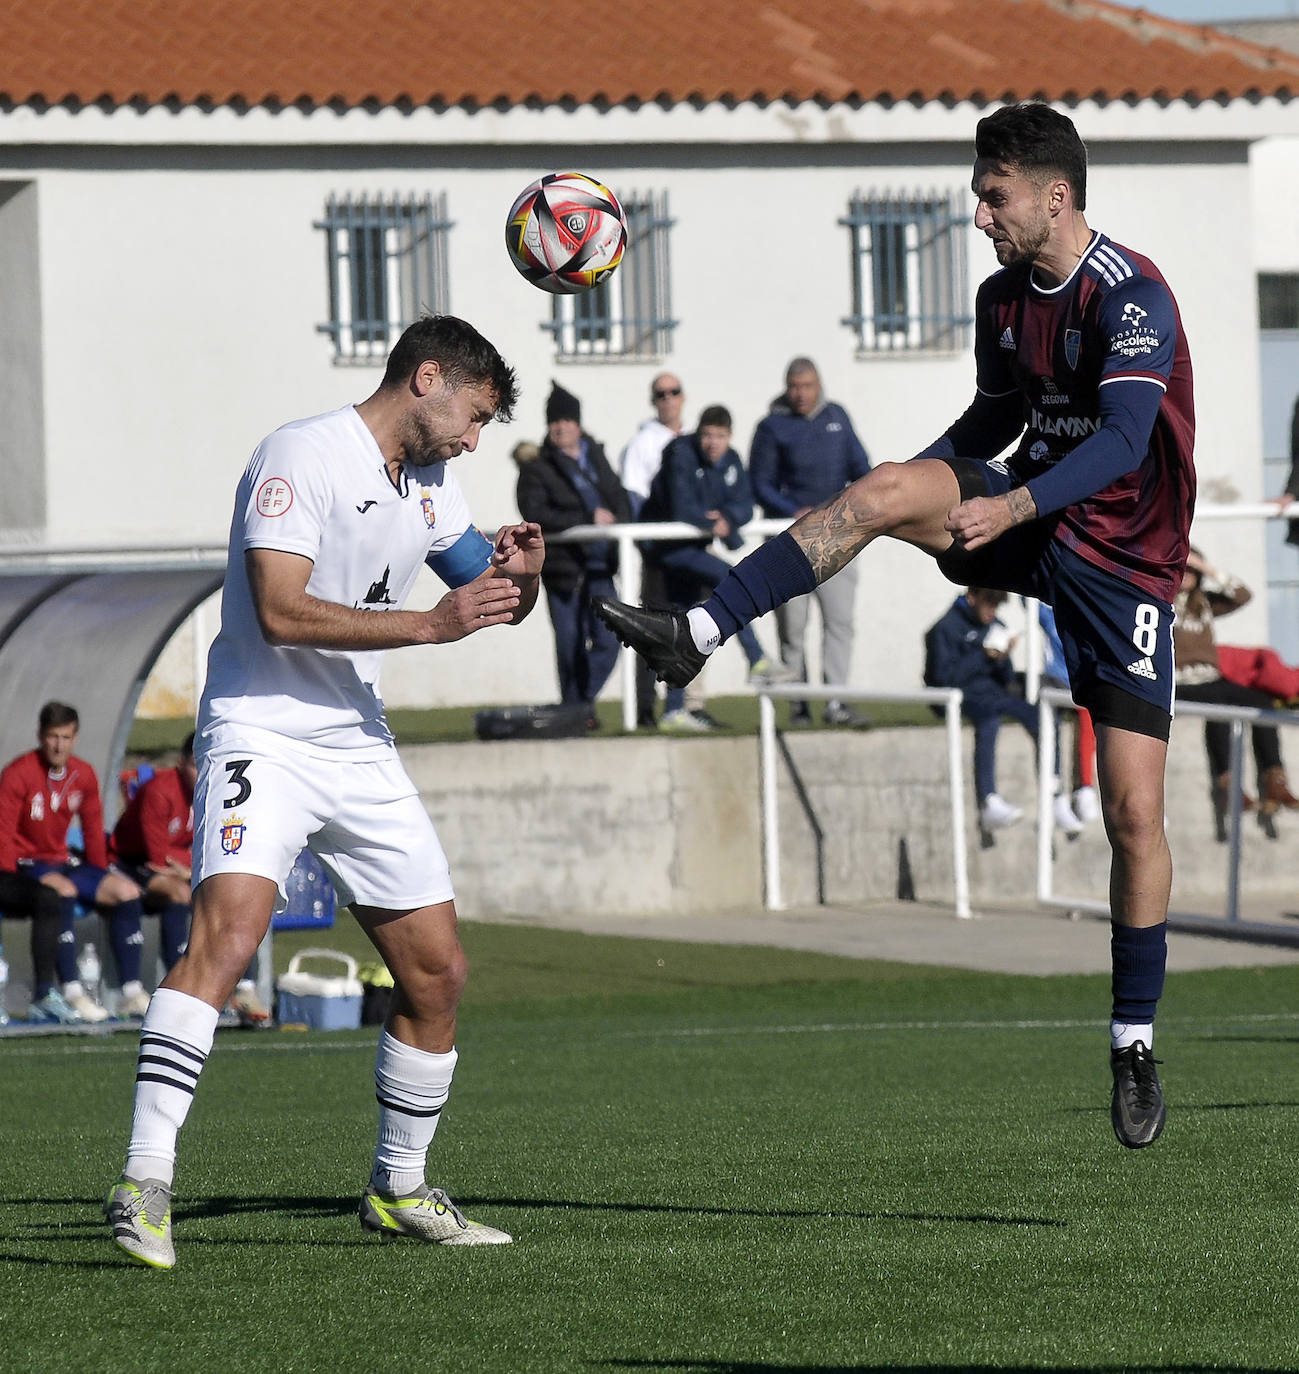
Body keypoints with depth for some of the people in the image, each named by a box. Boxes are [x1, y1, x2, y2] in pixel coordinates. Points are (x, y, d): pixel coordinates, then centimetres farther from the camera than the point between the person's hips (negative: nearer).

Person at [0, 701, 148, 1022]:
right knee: (63, 890, -37)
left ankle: (132, 992, -11)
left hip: (62, 863, 7)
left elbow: (93, 830, 15)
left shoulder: (84, 775, 6)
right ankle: (72, 993, -40)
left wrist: (103, 882, 8)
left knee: (127, 891, -10)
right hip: (26, 864, -7)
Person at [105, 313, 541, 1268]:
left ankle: (399, 1190, 25)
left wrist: (520, 573, 3)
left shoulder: (430, 486, 14)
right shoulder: (304, 456, -11)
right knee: (228, 930, -28)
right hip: (263, 734, -8)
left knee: (437, 972, 8)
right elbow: (282, 612, -22)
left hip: (361, 751, 8)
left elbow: (496, 603, 27)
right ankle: (145, 1183, -32)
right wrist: (429, 624, -21)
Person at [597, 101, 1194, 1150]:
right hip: (1029, 528, 5)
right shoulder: (1002, 298, 5)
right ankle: (699, 634, -31)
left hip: (1122, 561, -5)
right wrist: (918, 491, 10)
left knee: (1135, 814, -7)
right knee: (884, 488, -25)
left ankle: (1135, 1044, 7)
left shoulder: (1131, 298, -18)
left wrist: (1015, 505, -43)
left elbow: (1124, 437, -31)